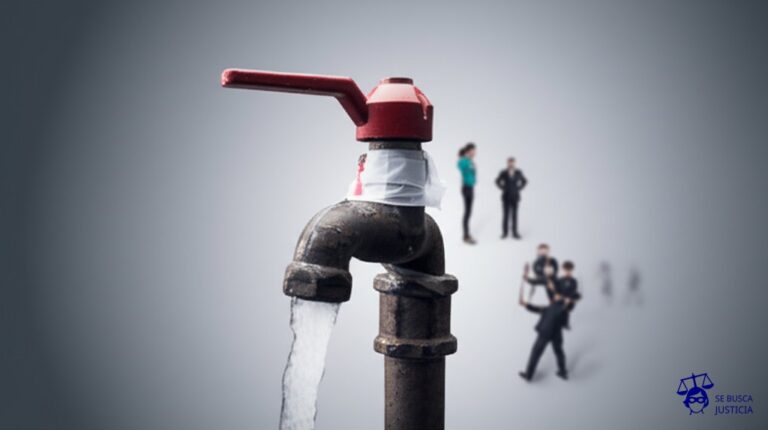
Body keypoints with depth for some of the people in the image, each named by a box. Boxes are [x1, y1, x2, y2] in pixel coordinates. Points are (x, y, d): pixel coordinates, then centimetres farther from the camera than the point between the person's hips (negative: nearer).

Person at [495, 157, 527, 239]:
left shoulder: (518, 172, -4)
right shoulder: (503, 173, -6)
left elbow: (525, 181, 11)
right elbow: (497, 181, 11)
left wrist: (518, 189, 2)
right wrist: (503, 188, 2)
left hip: (515, 196, 1)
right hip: (506, 196, -1)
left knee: (514, 215, 3)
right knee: (505, 214, 2)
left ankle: (514, 233, 8)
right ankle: (504, 232, 10)